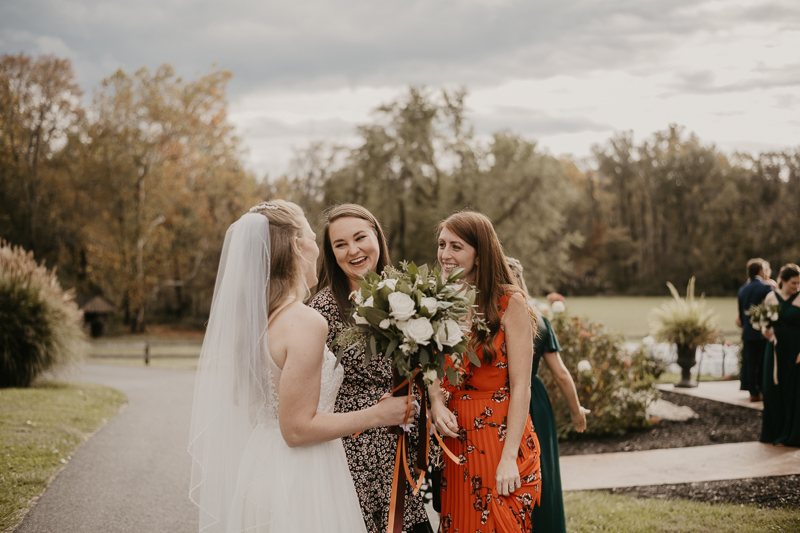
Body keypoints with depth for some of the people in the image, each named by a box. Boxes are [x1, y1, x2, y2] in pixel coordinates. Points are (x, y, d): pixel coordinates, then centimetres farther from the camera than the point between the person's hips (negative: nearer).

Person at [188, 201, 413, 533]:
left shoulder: (251, 314, 3)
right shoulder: (306, 322, -21)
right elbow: (297, 429, -21)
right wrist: (377, 415, -13)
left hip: (257, 465, 8)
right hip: (297, 480, -8)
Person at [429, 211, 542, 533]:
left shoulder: (510, 303, -8)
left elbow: (520, 386, -12)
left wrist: (509, 458, -18)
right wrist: (435, 401, -8)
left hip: (502, 437, -5)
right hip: (455, 442, 5)